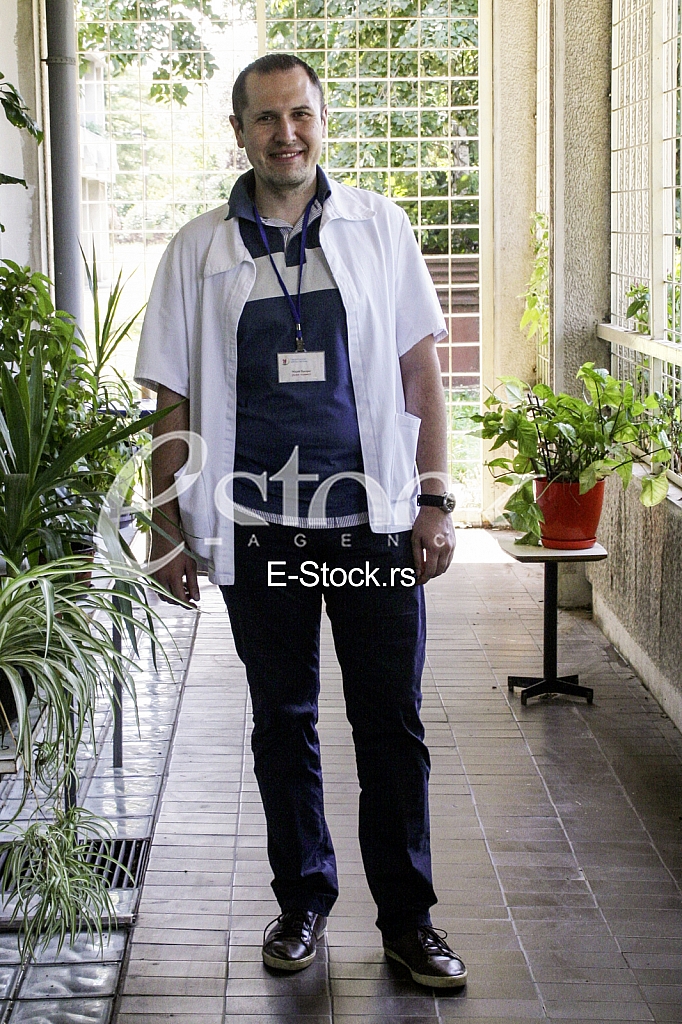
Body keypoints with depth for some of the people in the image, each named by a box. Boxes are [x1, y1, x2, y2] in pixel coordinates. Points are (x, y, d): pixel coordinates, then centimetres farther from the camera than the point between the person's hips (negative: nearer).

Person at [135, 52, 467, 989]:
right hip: (257, 526, 1)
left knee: (392, 723, 3)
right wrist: (170, 528, 2)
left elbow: (421, 373, 5)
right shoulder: (199, 252, 4)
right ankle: (303, 900, 26)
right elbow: (175, 402, 6)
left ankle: (408, 918, 15)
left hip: (373, 519, 0)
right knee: (283, 721, 11)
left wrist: (434, 501, 0)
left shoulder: (379, 228, 4)